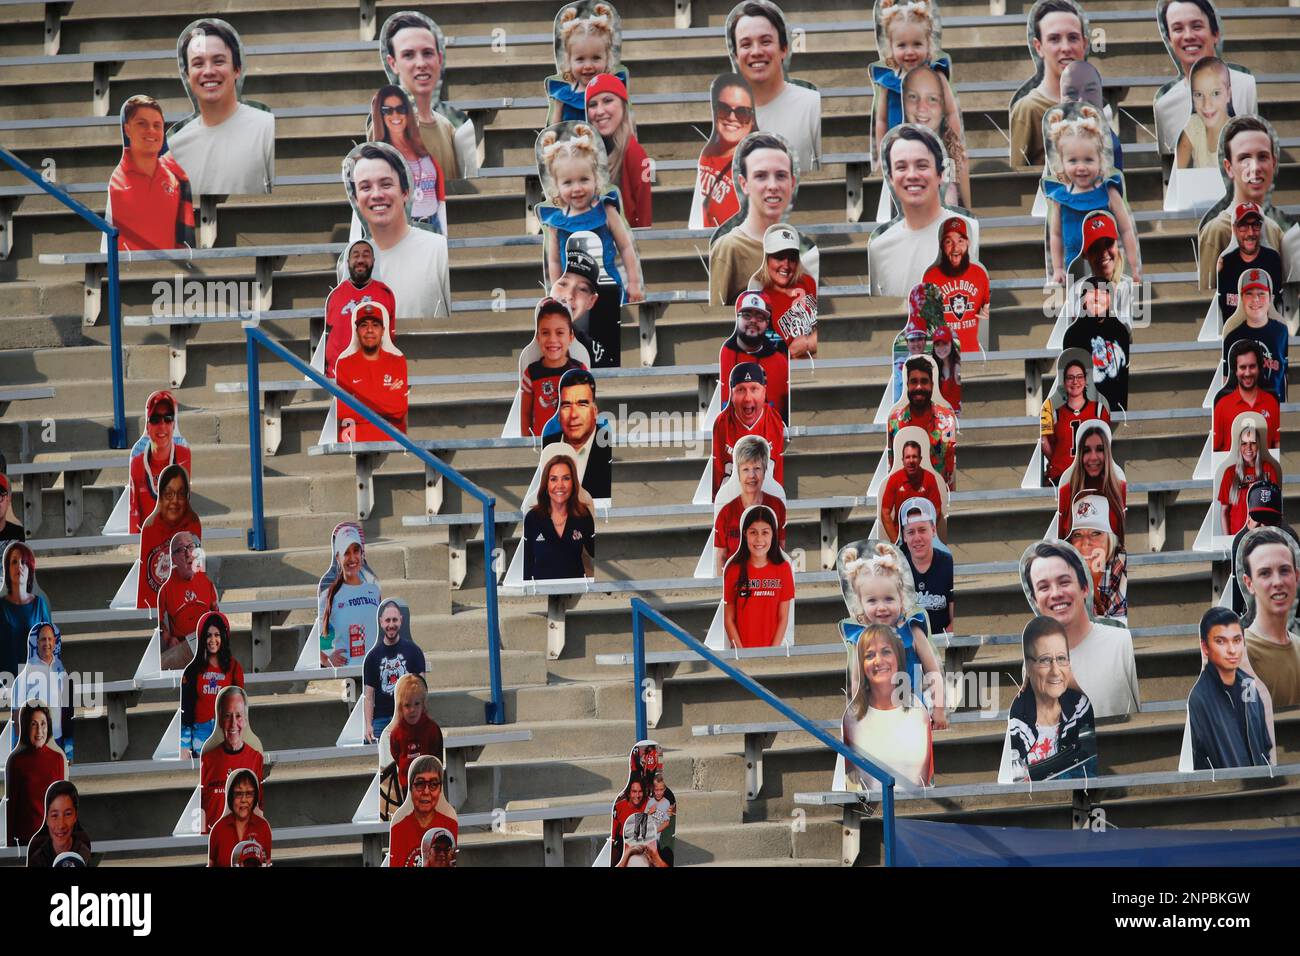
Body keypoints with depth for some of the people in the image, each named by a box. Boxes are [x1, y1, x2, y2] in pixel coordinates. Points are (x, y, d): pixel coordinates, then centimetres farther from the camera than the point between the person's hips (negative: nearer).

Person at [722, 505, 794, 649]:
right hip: (741, 650, 0)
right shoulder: (734, 570, -4)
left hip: (772, 650, 0)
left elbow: (783, 618, -1)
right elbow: (728, 618, -2)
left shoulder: (783, 569, -3)